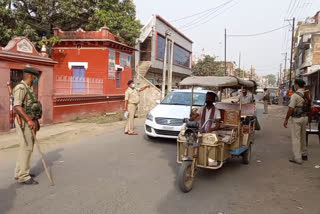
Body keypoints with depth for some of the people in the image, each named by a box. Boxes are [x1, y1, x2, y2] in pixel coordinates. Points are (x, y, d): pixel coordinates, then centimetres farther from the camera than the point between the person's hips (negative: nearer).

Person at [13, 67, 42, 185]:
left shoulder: (28, 89, 16)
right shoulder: (21, 88, -16)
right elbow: (17, 107, -26)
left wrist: (36, 121, 23)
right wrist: (29, 120, -33)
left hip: (30, 122, 10)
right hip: (24, 123, -10)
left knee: (26, 147, 14)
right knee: (27, 148, -9)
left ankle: (20, 172, 23)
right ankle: (24, 177, -2)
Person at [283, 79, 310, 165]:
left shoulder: (295, 95, -17)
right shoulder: (307, 94, 7)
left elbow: (291, 109, -19)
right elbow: (309, 107, 14)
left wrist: (286, 119, -12)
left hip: (296, 119, -8)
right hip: (305, 117, 8)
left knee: (296, 138, -1)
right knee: (303, 137, 20)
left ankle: (297, 158, 1)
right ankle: (304, 154, 30)